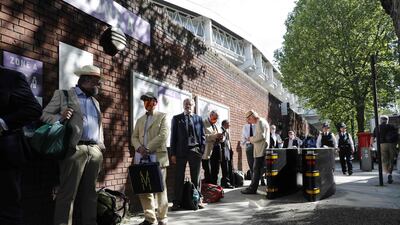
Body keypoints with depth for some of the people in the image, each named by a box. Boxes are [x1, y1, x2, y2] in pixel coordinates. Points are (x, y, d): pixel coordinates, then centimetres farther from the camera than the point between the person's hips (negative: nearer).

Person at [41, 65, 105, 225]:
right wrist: (60, 118, -14)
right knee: (68, 193, -6)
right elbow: (44, 115, 5)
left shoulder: (95, 102, 24)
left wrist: (101, 149, 13)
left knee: (90, 193, 7)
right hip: (74, 150, -5)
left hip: (94, 151, 5)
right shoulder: (63, 94, 8)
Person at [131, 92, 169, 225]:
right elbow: (134, 137, 15)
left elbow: (163, 135, -8)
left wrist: (147, 148, -14)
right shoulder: (140, 120, 22)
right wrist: (139, 148, -7)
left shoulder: (162, 116, 6)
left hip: (157, 157, -5)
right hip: (141, 158, 5)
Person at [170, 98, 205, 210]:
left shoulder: (198, 119, 12)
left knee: (196, 177, 6)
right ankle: (177, 202, 6)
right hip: (181, 151, -1)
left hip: (195, 151, 1)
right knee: (179, 177, 1)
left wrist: (202, 150, -1)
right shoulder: (176, 118, 7)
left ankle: (197, 200, 14)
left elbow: (202, 136, 11)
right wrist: (173, 154, -2)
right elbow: (173, 136, 4)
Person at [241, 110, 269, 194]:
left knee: (257, 170, -7)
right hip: (261, 150, 10)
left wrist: (251, 139, -9)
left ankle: (252, 189, -4)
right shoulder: (262, 122, 21)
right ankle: (252, 187, 19)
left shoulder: (260, 122, -12)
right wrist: (253, 140, 12)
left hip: (261, 150, -10)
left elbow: (261, 136, -23)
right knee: (256, 169, 13)